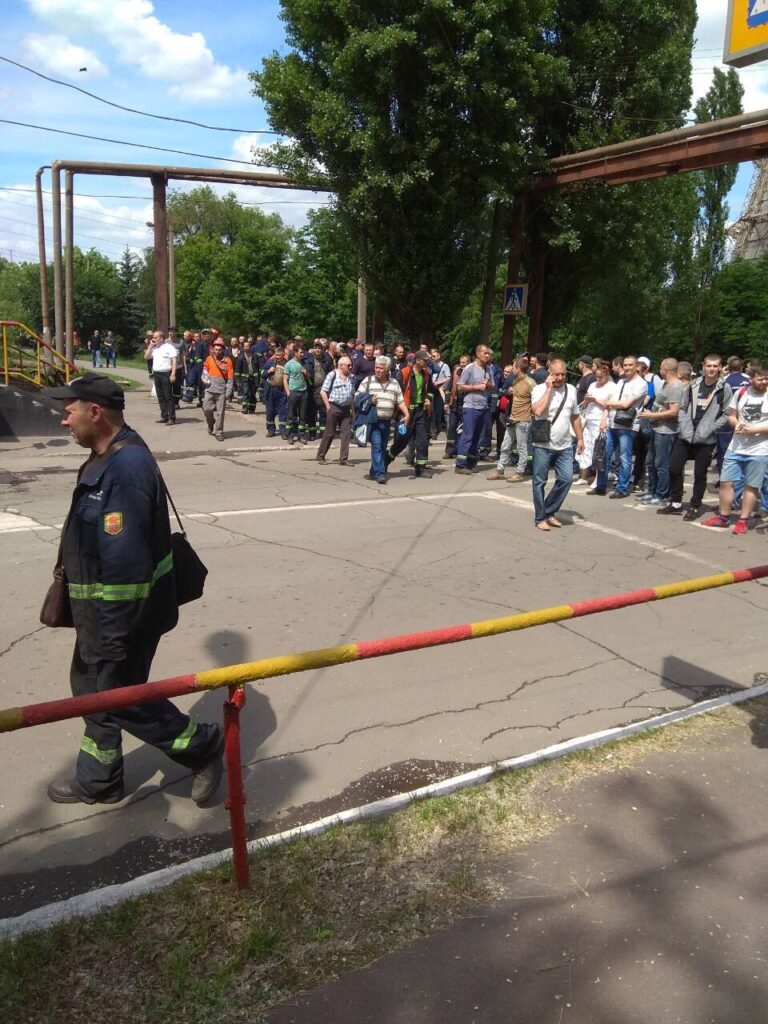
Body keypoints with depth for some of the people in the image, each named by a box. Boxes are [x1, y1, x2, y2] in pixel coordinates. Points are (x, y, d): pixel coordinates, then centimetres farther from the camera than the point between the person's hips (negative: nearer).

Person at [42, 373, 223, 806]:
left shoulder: (125, 469, -28)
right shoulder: (111, 458, 6)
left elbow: (125, 563, -29)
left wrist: (111, 636, -24)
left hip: (121, 612, -10)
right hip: (102, 608, 10)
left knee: (123, 699, 5)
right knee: (94, 689, 21)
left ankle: (204, 747, 22)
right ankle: (98, 781, 39)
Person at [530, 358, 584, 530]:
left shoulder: (571, 390, 7)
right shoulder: (540, 389, -8)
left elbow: (575, 416, 16)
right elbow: (538, 411, -25)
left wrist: (580, 438, 13)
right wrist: (549, 389, -18)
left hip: (564, 446, 4)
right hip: (543, 445, -4)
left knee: (566, 479, -1)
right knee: (540, 482, 2)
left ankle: (549, 512, 16)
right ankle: (540, 518, 13)